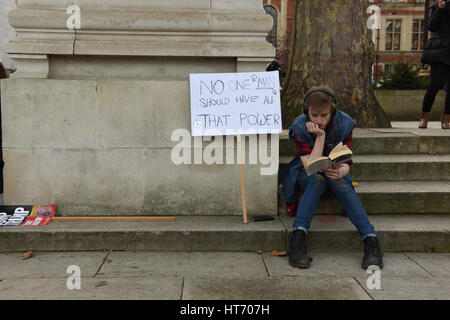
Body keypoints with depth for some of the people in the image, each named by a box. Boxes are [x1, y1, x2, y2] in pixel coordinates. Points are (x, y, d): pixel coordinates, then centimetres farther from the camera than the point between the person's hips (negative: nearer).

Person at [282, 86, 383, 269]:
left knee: (338, 181, -34)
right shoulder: (299, 127, -19)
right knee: (318, 180, -35)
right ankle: (298, 236, -48)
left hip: (334, 173, 1)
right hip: (306, 175, -1)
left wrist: (341, 171, -37)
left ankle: (370, 240, -43)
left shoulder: (344, 123, -14)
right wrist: (320, 136, -32)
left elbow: (345, 162, -14)